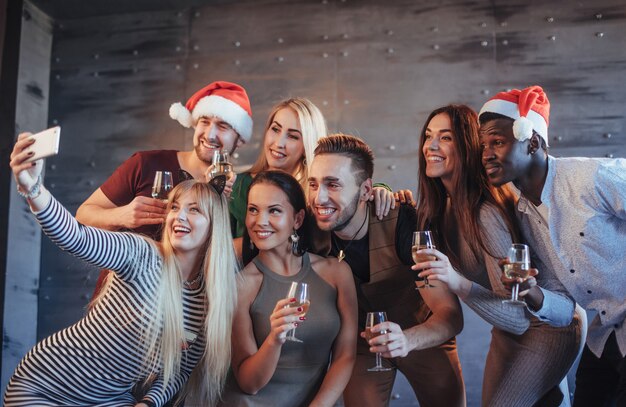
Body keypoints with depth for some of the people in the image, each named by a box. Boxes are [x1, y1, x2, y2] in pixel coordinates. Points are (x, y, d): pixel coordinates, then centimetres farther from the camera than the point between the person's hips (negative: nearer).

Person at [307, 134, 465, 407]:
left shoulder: (403, 222, -32)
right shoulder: (312, 233, -22)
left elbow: (451, 314, -33)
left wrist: (407, 339, -52)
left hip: (423, 336, -2)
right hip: (360, 343, 2)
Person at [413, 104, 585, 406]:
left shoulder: (487, 213, -31)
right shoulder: (446, 203, -7)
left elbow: (518, 318, -32)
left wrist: (459, 283, -48)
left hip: (549, 327, -8)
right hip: (508, 326, 8)